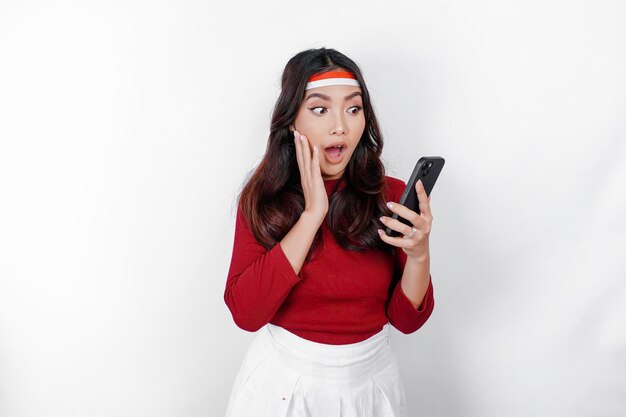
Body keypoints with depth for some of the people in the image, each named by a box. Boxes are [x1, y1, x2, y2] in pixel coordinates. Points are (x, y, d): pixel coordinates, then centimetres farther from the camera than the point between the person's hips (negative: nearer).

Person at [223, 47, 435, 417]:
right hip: (283, 381, -1)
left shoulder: (391, 195, -8)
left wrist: (419, 254, -26)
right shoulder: (263, 196, -10)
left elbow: (407, 319, -6)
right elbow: (245, 313, -22)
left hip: (371, 381, 1)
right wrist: (312, 212, -24)